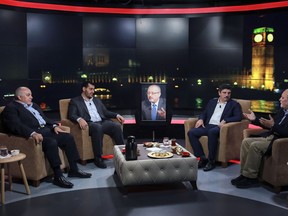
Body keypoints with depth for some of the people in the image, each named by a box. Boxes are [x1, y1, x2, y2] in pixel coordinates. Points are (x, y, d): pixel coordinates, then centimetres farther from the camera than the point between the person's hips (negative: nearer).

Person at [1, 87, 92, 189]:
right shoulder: (11, 108, -2)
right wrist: (33, 133, -32)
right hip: (32, 134, -9)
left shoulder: (34, 105, 25)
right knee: (52, 142, -33)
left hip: (46, 130, 9)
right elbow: (15, 126, -18)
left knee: (68, 137, -7)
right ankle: (58, 176, -26)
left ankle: (73, 169, -1)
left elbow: (45, 118, 26)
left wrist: (54, 126, 5)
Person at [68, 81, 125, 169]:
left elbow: (105, 112, 25)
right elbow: (71, 115, -3)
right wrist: (80, 119, -26)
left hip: (103, 122, 5)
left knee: (117, 125, -25)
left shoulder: (97, 100, 27)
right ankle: (98, 158, -31)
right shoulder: (75, 101, 10)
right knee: (98, 127, -39)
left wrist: (116, 115, 5)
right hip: (90, 124, -5)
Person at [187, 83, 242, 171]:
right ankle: (203, 158, -14)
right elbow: (204, 113, 24)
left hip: (220, 127, -5)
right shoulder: (212, 102, 22)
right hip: (208, 126, 5)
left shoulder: (234, 104, 10)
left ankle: (211, 161, -25)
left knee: (212, 132, -39)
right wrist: (201, 119, 0)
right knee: (191, 132, -19)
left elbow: (238, 117, -3)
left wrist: (225, 120, -18)